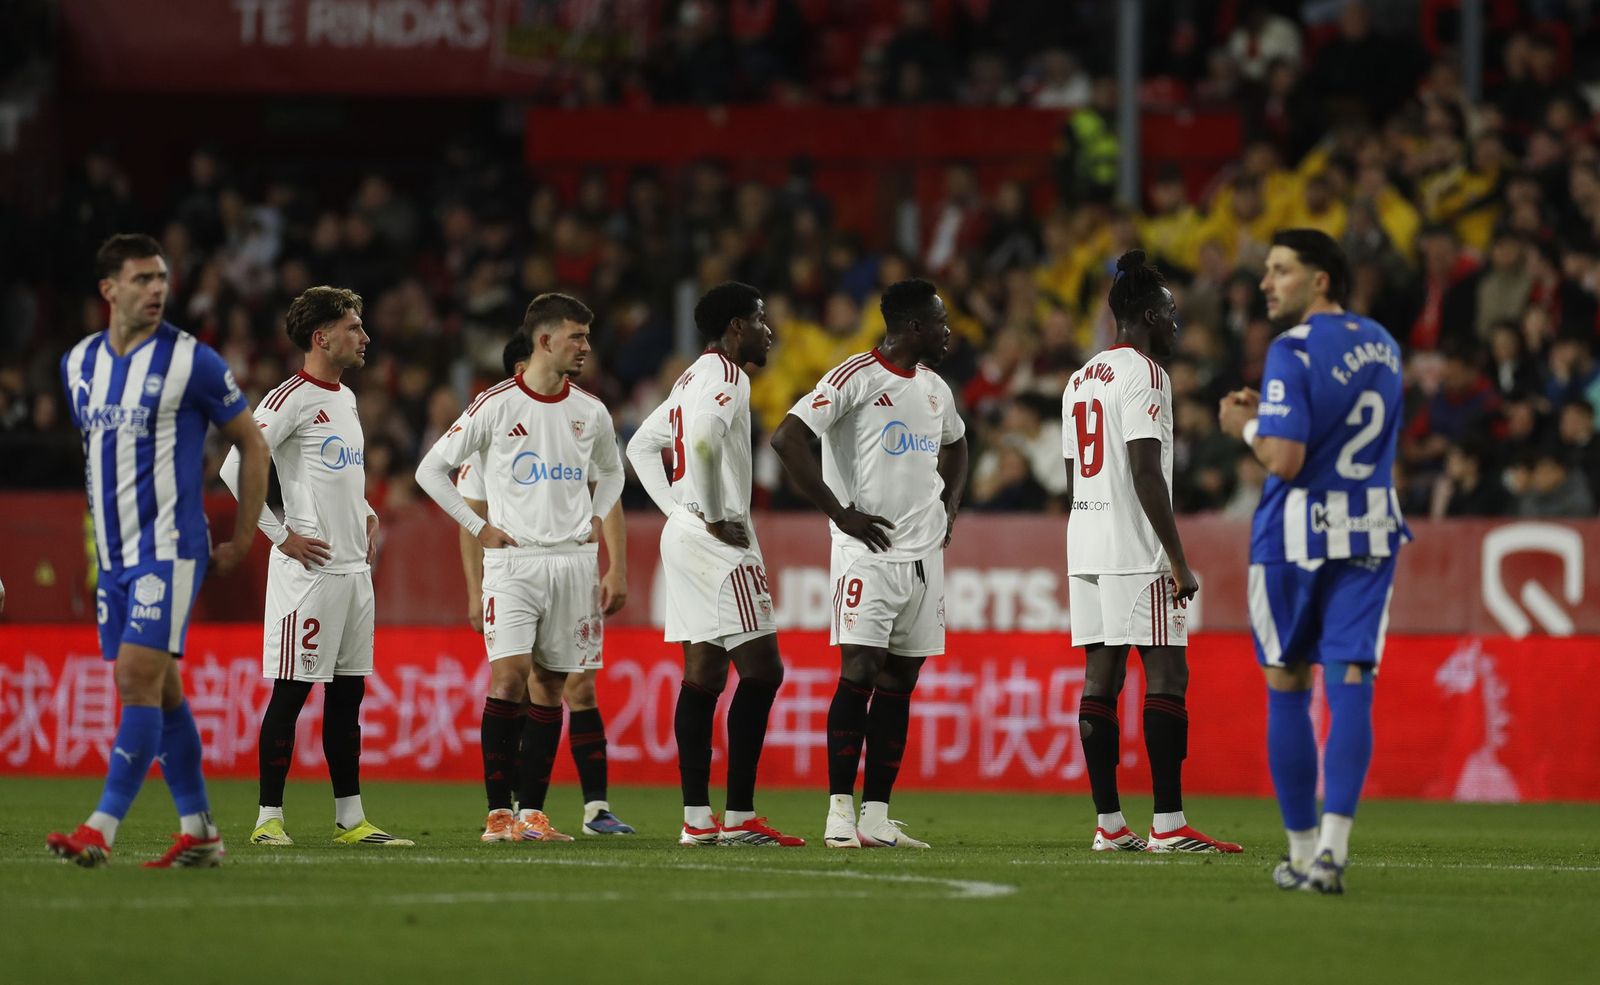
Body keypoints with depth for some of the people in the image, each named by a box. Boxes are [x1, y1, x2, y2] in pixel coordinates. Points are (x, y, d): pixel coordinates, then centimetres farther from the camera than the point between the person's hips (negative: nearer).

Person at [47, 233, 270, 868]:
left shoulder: (191, 361, -7)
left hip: (169, 548, -6)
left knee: (139, 678, -14)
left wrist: (240, 542, 0)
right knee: (159, 689, 8)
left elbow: (252, 445, 1)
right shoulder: (79, 363, 9)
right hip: (114, 553, 6)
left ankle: (102, 830, -18)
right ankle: (198, 832, 15)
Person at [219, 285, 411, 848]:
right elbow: (234, 468, -19)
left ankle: (350, 818, 13)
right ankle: (269, 818, -2)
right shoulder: (291, 399, -11)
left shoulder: (345, 399, 16)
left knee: (348, 695, 9)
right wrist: (281, 535, -17)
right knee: (291, 693, -6)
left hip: (354, 568, 9)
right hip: (309, 567, -9)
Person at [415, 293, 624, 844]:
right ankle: (498, 813, -11)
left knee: (549, 687, 4)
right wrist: (478, 528, -4)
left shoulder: (590, 413, 10)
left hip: (572, 561, 4)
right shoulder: (497, 405, -4)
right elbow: (432, 469, 1)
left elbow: (610, 472, 30)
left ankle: (532, 812, 6)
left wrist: (595, 520, 13)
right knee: (509, 676, -15)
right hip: (513, 561, -4)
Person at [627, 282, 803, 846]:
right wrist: (715, 519, -19)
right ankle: (739, 818, -11)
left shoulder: (692, 378, 18)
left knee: (703, 675, 8)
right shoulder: (727, 377, -11)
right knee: (761, 671, -8)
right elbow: (702, 443, -29)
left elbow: (642, 445, 26)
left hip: (684, 536, 10)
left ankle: (696, 818, 6)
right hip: (719, 545, -10)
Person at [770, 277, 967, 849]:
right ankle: (840, 812, -9)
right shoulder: (855, 378, -9)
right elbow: (787, 439, -17)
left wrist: (949, 509, 18)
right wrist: (839, 513, -16)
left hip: (924, 554, 7)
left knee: (898, 684, 6)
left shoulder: (935, 389, 15)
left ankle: (876, 817, 8)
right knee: (859, 675, -11)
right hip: (868, 550, -7)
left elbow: (955, 447, 36)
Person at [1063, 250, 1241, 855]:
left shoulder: (1081, 380, 17)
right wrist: (1179, 561, -15)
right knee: (1167, 675, -7)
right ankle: (1168, 824, -12)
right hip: (1136, 552, -9)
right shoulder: (1143, 374, -9)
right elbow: (1145, 474, -16)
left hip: (1086, 548, 9)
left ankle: (1109, 824, 4)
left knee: (1101, 676, 5)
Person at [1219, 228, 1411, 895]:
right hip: (1371, 532, 5)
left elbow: (1285, 460, -22)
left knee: (1287, 688, 7)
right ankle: (1332, 850, -13)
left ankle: (1302, 851, 10)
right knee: (1350, 683, -2)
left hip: (1298, 533, -5)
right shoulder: (1382, 345, 10)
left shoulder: (1294, 352, -15)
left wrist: (1246, 426, -2)